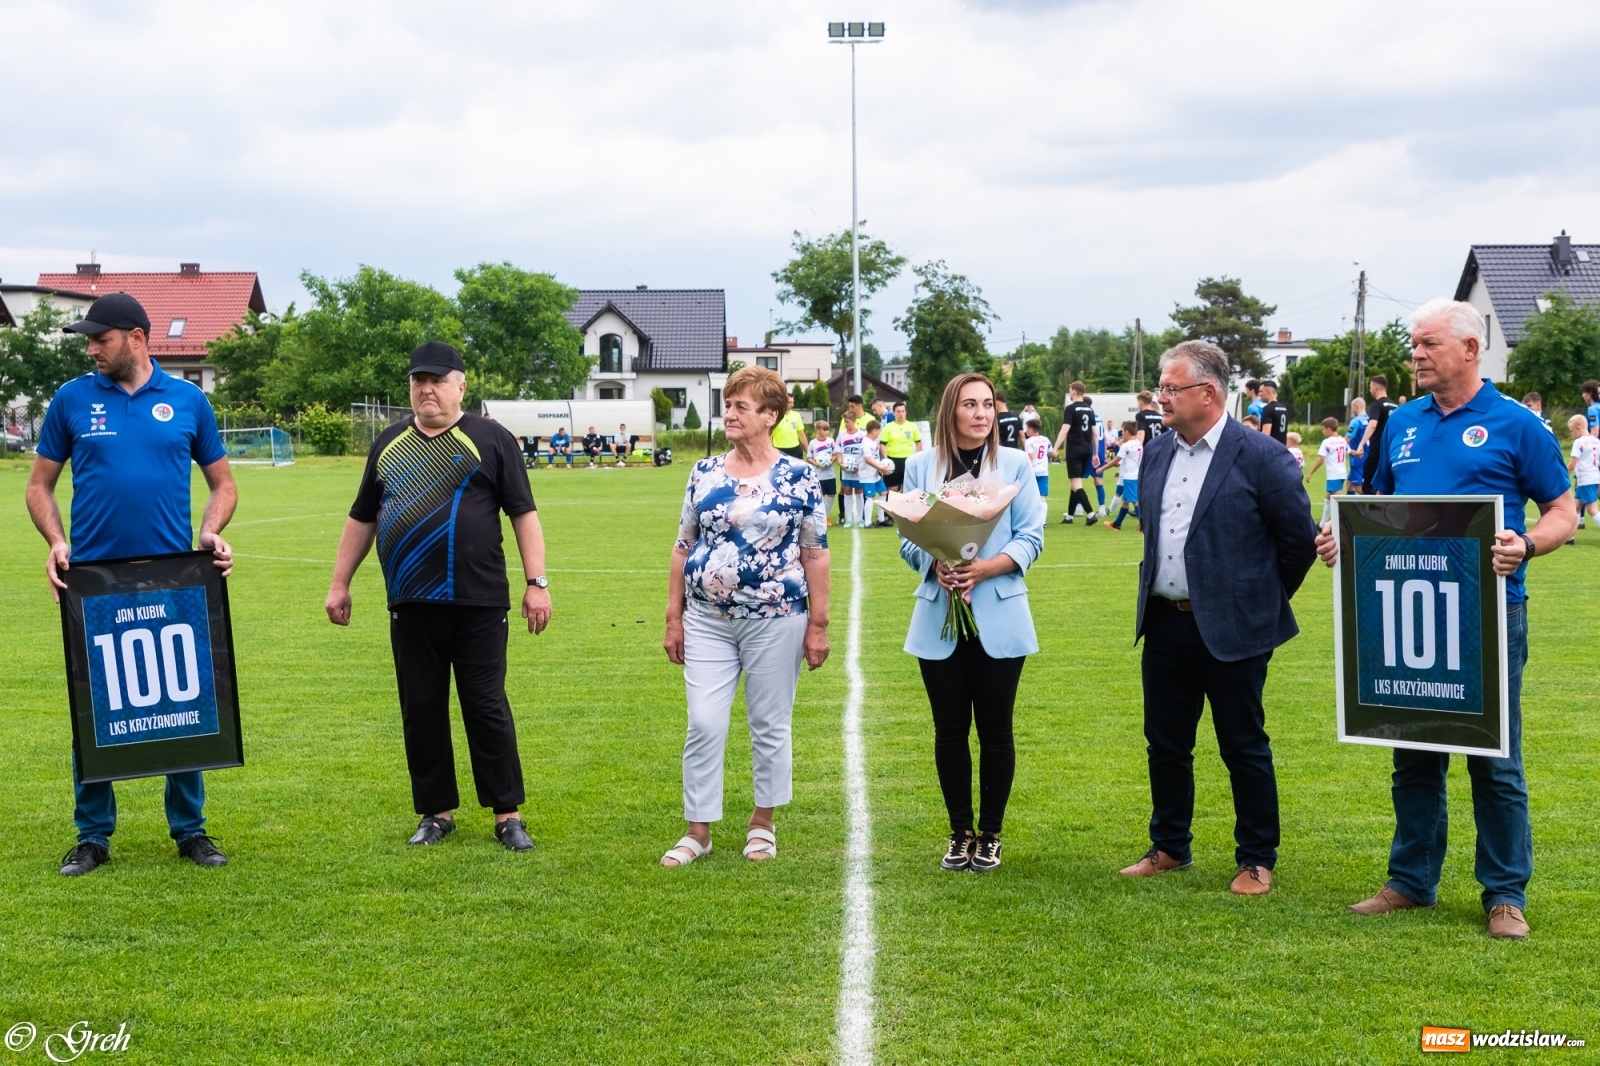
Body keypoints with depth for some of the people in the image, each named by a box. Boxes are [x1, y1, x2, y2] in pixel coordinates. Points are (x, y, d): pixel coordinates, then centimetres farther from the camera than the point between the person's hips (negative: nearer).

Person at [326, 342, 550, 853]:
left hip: (478, 603, -4)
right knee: (421, 712, 8)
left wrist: (537, 583, -7)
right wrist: (340, 584, 16)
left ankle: (507, 815, 8)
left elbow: (523, 514, -1)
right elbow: (361, 519, 19)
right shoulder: (389, 444, 14)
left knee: (487, 709, 0)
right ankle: (437, 812, 20)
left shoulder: (491, 440, 1)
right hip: (410, 604, 4)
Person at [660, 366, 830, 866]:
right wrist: (674, 618, 7)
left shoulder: (798, 477, -3)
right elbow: (683, 548, 10)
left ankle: (763, 823, 24)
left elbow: (816, 554, -1)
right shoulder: (704, 473, 5)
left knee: (770, 725, 8)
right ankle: (697, 830, 10)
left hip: (775, 620, -2)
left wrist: (818, 624, -3)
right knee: (704, 725, 0)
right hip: (707, 621, 3)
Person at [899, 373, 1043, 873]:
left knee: (995, 730, 5)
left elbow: (1031, 538, -3)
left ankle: (990, 836, 18)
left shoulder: (1015, 464, 1)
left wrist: (984, 568, -17)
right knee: (950, 730, 7)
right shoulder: (922, 465, 4)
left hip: (998, 619, -1)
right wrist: (937, 565, -17)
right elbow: (908, 538, 3)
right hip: (939, 617, 1)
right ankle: (960, 834, 20)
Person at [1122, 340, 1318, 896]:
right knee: (1165, 744, 14)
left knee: (1244, 748, 5)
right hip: (1165, 623, 6)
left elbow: (1300, 538, -6)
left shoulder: (1260, 456, -12)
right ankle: (1169, 847, 29)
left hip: (1231, 630, -6)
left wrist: (1264, 599, 2)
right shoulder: (1156, 453, 7)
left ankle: (1257, 860, 18)